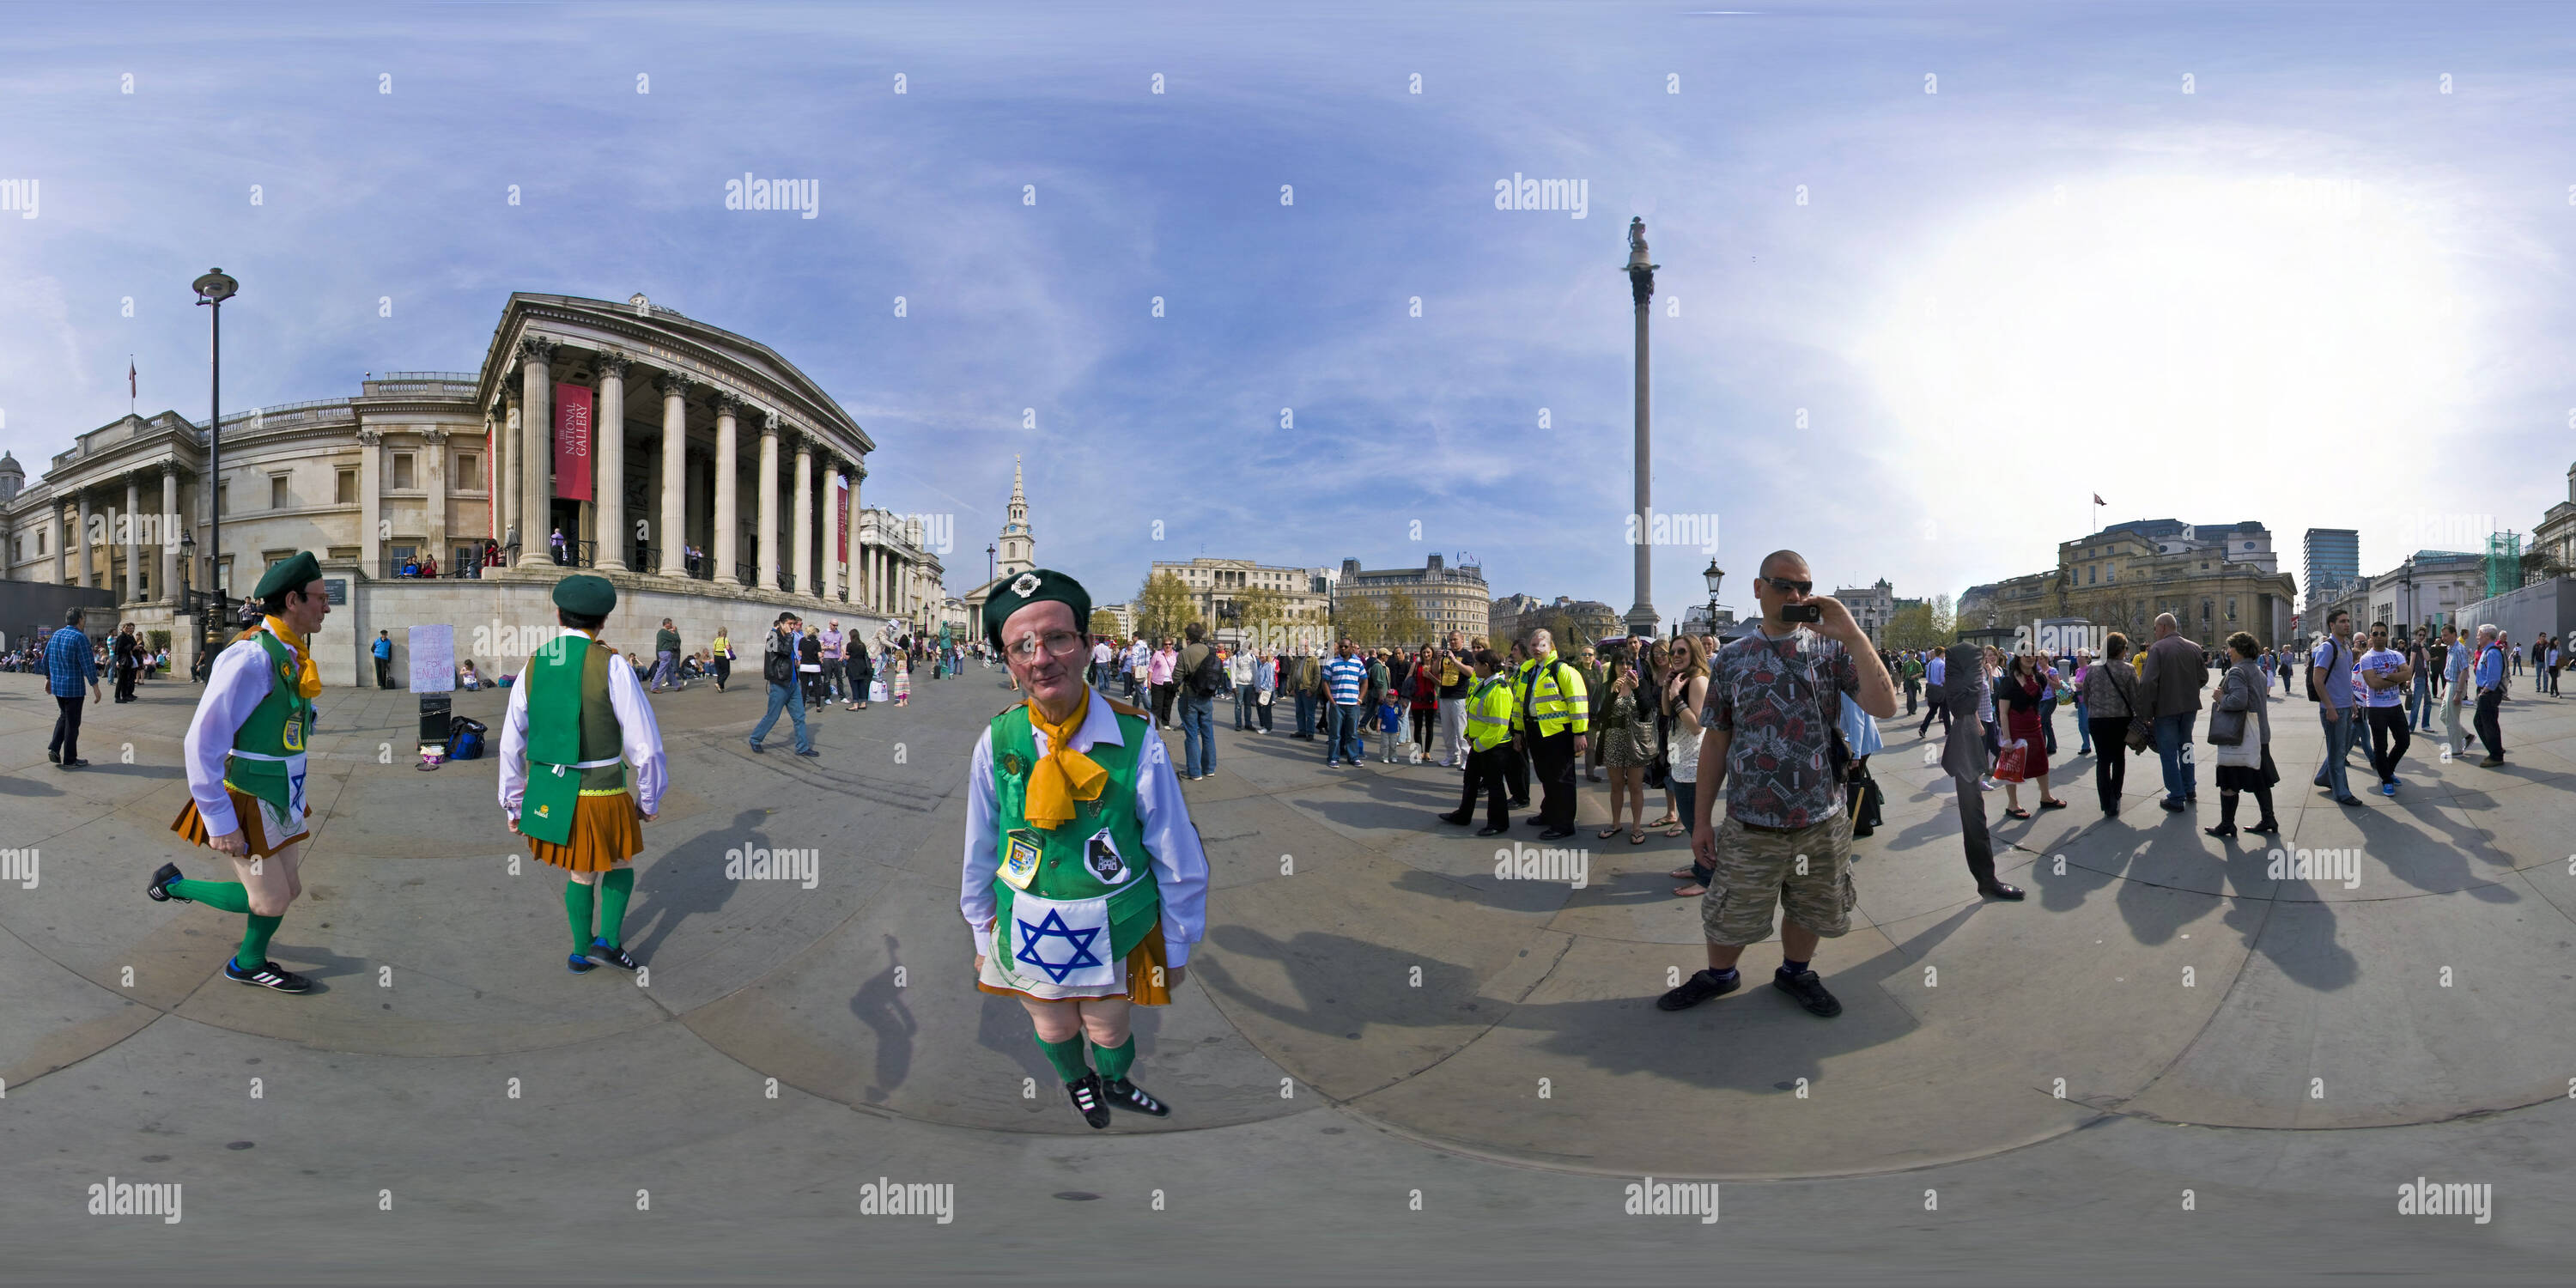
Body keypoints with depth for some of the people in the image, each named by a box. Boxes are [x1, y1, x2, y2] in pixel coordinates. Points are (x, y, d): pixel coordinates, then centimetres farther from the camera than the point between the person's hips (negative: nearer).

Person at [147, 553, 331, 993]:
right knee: (270, 901, -1)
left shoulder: (290, 656, 5)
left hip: (279, 798, 9)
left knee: (289, 889, 14)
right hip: (245, 803, -9)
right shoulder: (252, 659, -24)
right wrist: (220, 821, -23)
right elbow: (202, 742, -24)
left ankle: (249, 963, 33)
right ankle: (174, 883, 20)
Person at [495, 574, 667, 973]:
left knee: (580, 873, 25)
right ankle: (608, 939, 9)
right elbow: (645, 745, -14)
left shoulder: (533, 667, 0)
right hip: (602, 797, -4)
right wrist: (650, 799, 1)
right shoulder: (611, 666, -15)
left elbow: (511, 744, 7)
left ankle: (582, 951, 36)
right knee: (621, 861, 23)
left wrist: (512, 803, 18)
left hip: (548, 796, 5)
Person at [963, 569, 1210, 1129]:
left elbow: (1179, 860, -11)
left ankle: (1115, 1083, 59)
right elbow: (979, 853, -1)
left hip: (1116, 936, -1)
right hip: (1026, 938, 2)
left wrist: (1175, 950, -2)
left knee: (1109, 1030, 23)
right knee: (1053, 1030, 26)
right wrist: (983, 940, 9)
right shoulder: (998, 742, -16)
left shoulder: (1136, 741, -23)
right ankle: (1078, 1083, 61)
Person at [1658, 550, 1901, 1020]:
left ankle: (1795, 971, 43)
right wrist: (1701, 819, 2)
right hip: (1750, 824, 0)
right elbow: (1716, 742, 4)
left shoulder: (1831, 649, -1)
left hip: (1821, 821, 0)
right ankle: (1718, 975, 37)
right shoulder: (1732, 658, 0)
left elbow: (1884, 707, -16)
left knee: (1811, 910, 17)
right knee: (1730, 915, 10)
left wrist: (1852, 635, -24)